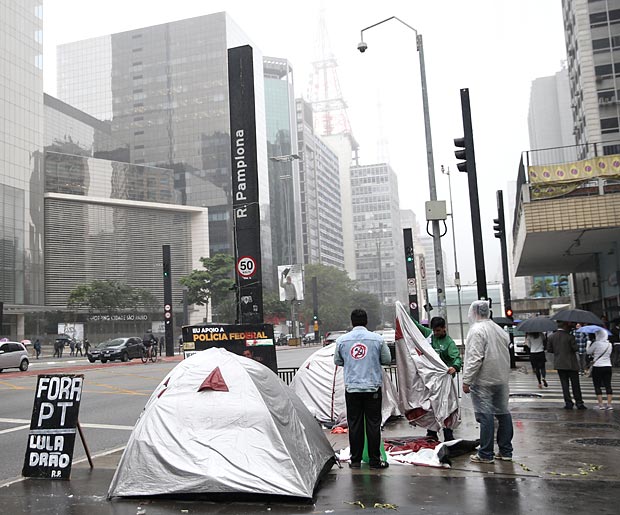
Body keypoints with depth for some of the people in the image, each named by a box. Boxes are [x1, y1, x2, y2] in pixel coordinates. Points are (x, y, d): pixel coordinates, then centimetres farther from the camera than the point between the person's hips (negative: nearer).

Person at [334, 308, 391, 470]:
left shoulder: (342, 340, -2)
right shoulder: (377, 339, -5)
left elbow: (337, 361, 11)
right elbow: (387, 360, 5)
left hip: (351, 388, 1)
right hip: (373, 387, -1)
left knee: (354, 423, 8)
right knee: (373, 423, 6)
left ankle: (355, 460, 14)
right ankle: (374, 460, 10)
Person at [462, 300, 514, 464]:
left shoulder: (477, 330, -13)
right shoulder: (499, 329, 13)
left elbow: (475, 358, -19)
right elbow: (506, 355, 19)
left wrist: (466, 381, -15)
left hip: (483, 381, -8)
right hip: (501, 380, 8)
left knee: (485, 415, -5)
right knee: (503, 413, 12)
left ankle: (485, 454, 0)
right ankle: (506, 451, 20)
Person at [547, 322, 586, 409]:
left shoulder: (551, 337, 1)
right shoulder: (569, 337, -12)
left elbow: (549, 349, 3)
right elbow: (575, 348, -13)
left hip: (559, 364, 3)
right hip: (571, 364, -3)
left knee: (564, 384, 7)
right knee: (575, 384, 7)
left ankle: (568, 403, 5)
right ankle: (579, 403, 10)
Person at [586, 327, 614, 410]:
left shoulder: (596, 344, -14)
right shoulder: (609, 344, 4)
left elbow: (589, 352, -3)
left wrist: (589, 343, 12)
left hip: (597, 367, -5)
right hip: (608, 366, 5)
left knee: (597, 386, 3)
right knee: (608, 385, 7)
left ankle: (601, 404, 1)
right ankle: (609, 404, 5)